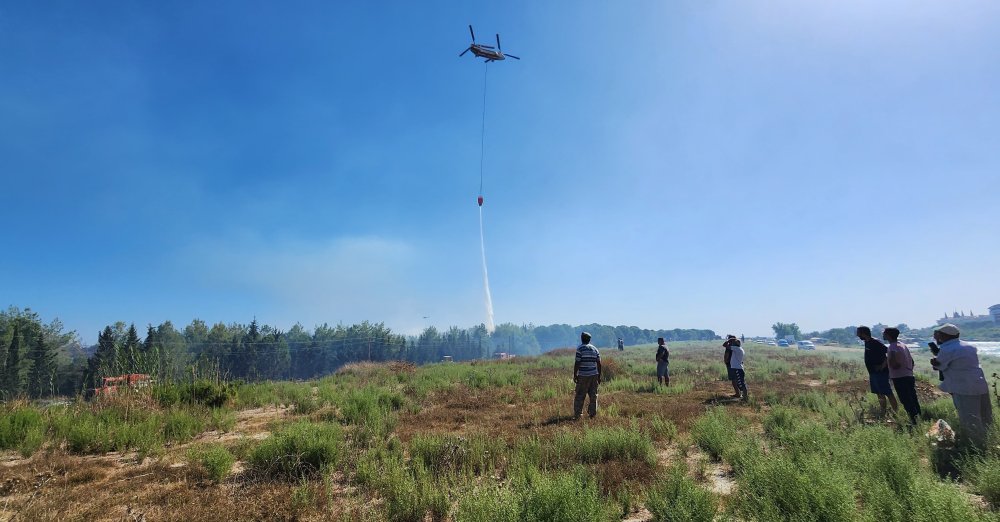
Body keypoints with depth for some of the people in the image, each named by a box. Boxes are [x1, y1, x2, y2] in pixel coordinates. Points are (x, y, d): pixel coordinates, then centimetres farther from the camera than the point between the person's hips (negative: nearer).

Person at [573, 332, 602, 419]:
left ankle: (577, 415, 2)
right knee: (593, 395, 10)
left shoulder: (580, 348, -7)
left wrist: (575, 375, -4)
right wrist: (599, 376, 13)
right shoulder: (595, 349, 9)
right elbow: (599, 363, 7)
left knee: (580, 396, 1)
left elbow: (577, 363, -11)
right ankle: (592, 414, 12)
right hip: (594, 375, 5)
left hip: (583, 376, -5)